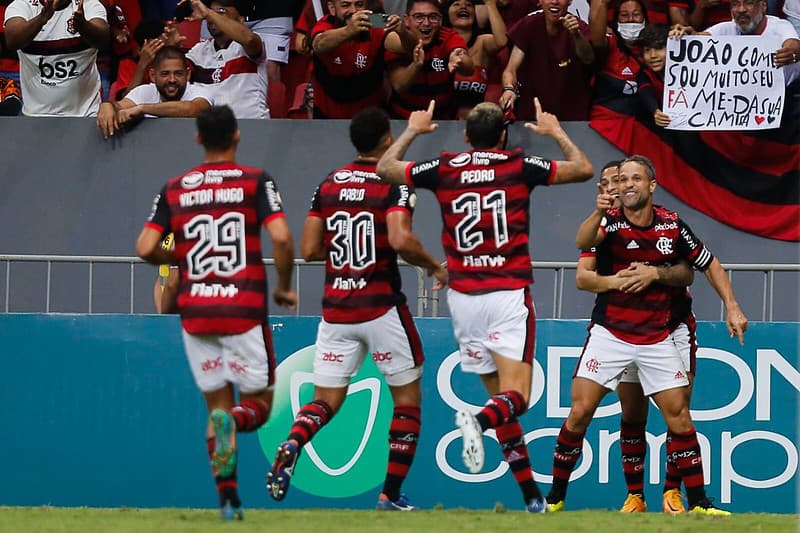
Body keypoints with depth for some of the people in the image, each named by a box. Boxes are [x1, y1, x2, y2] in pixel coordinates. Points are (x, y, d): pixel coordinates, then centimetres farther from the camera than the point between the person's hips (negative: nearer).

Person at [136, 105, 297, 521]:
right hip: (244, 310, -3)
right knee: (259, 403, 8)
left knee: (217, 405, 13)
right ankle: (232, 421, -29)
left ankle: (228, 500, 2)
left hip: (195, 311, 3)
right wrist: (284, 286, 3)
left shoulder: (174, 189, 8)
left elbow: (146, 248, 0)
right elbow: (281, 238, -12)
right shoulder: (255, 181, -1)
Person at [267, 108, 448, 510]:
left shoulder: (328, 185, 7)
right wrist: (433, 266, -6)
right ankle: (391, 496, 8)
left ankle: (290, 447, -24)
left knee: (326, 401, 8)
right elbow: (401, 240, -23)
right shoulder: (395, 185, -8)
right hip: (382, 308, -4)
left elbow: (309, 249, 6)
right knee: (408, 399, 11)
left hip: (336, 308, 4)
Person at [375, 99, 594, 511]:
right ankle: (479, 421, -40)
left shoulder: (444, 169, 2)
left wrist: (412, 131, 32)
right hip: (508, 294, -3)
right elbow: (583, 169, 10)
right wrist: (556, 132, 25)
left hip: (463, 297, 3)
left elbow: (385, 168, 18)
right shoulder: (520, 167, -2)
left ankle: (532, 497, 8)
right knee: (516, 397, -6)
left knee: (500, 395, 11)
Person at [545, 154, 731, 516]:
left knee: (678, 414, -3)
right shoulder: (610, 221, -9)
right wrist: (598, 214, -52)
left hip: (659, 337, 2)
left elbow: (708, 264, 11)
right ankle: (555, 497, 4)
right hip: (610, 333, -2)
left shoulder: (671, 226, -2)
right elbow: (582, 242, -33)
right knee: (580, 411, -8)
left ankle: (698, 502, 4)